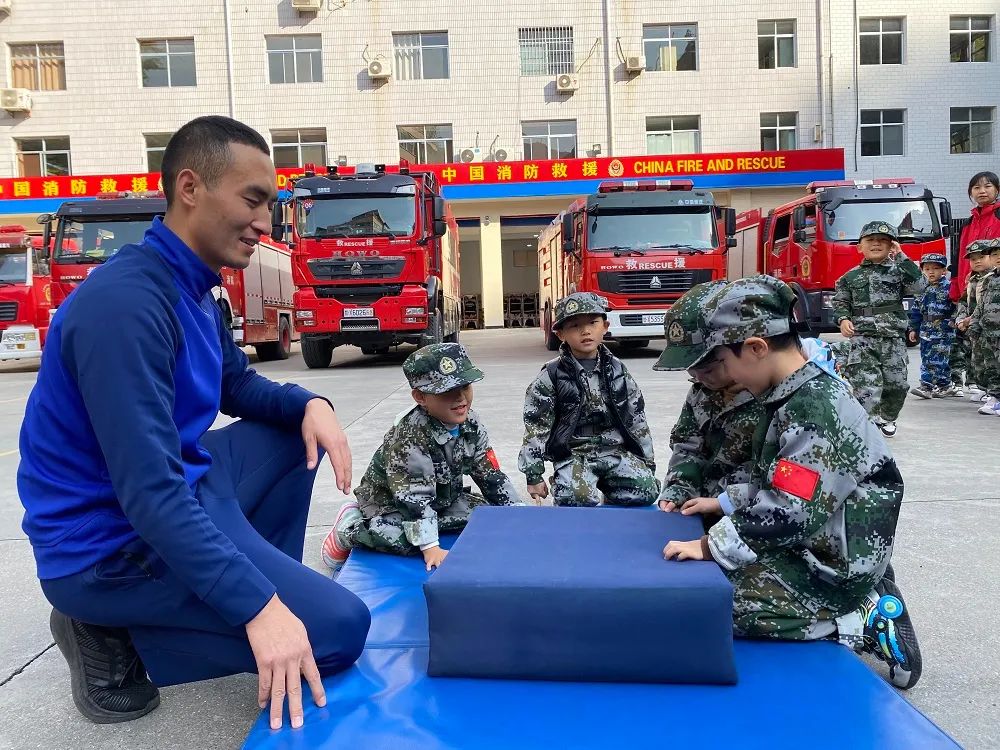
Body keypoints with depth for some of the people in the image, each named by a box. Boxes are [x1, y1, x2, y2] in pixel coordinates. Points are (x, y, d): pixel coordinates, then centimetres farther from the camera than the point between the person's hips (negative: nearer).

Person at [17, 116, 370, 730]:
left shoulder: (195, 289, 4)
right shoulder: (126, 302, -27)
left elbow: (238, 386, 17)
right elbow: (149, 493, -32)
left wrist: (310, 405, -5)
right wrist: (259, 609, -33)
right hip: (115, 540, -9)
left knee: (301, 427, 16)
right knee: (339, 627, -14)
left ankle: (270, 577, 17)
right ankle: (113, 632, -3)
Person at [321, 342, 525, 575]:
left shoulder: (470, 424, -12)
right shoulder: (409, 437, -32)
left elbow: (492, 476, -4)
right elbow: (414, 498, -34)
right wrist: (430, 548, -37)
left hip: (443, 499, 7)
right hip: (390, 502, -7)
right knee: (397, 538, -34)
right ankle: (350, 526, -3)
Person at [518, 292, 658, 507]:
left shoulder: (618, 370, 5)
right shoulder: (551, 376, -5)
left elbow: (637, 419, 12)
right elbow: (536, 427, -5)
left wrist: (647, 462, 12)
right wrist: (534, 475, -6)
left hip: (615, 450, 3)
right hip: (573, 453, -3)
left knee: (646, 490, -20)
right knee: (576, 499, -31)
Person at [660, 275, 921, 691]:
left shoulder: (815, 412, -26)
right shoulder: (797, 396, 4)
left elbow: (788, 514, -29)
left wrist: (709, 546, -22)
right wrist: (726, 502, 14)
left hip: (839, 565, -10)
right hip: (815, 544, 10)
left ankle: (866, 619, -3)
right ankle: (865, 606, 13)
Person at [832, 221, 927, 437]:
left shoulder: (899, 270, 7)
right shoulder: (850, 277, 9)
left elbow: (919, 285, -10)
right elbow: (840, 302, 14)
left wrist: (901, 257, -10)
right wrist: (843, 319, -7)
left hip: (893, 338, 1)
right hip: (861, 338, -1)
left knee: (896, 383, 8)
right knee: (865, 384, -12)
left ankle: (887, 418, 32)